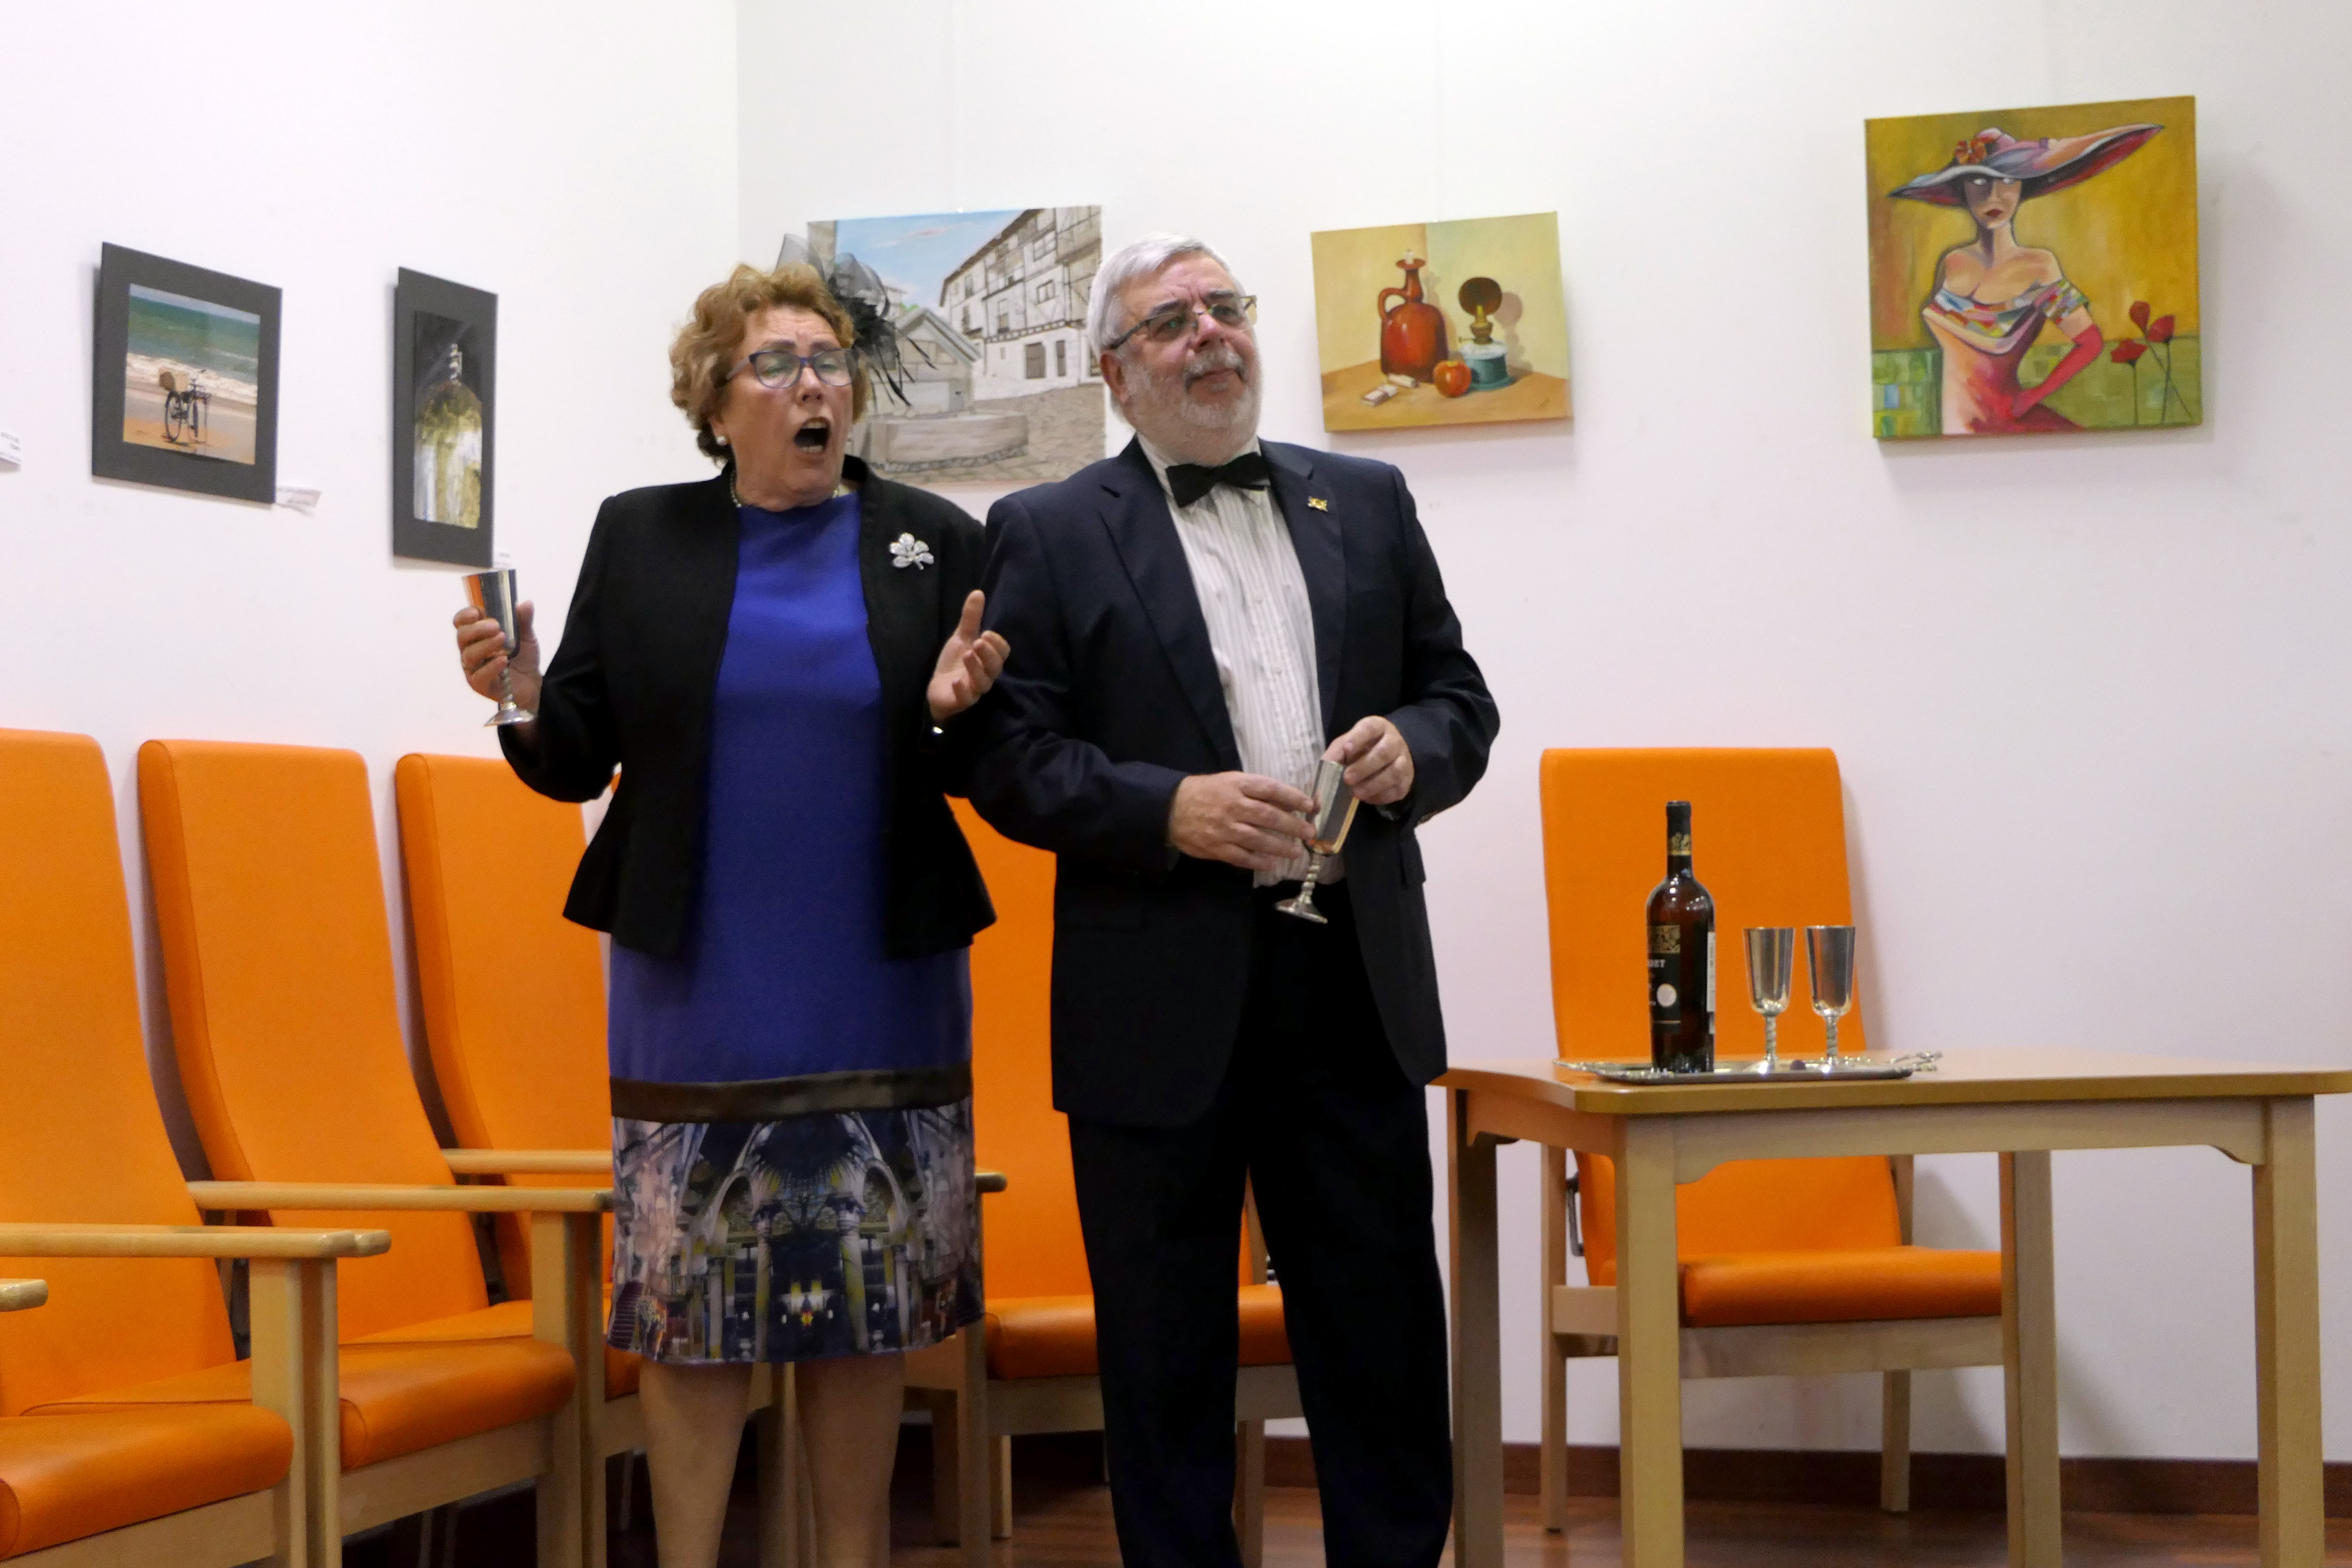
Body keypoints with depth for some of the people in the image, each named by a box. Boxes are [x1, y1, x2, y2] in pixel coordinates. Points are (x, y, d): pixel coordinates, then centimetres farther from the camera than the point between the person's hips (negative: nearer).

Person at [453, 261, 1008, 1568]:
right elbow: (578, 760, 5)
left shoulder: (935, 542, 4)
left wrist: (958, 710, -15)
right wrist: (526, 697, -15)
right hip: (696, 993, 0)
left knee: (867, 1303, 7)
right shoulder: (640, 538, 5)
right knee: (691, 1301, 3)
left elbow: (987, 770, 6)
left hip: (880, 994, 1)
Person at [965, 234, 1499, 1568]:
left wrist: (1415, 747, -7)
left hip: (1358, 975, 3)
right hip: (1161, 996, -3)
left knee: (1385, 1334, 9)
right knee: (1168, 1354, 7)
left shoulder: (1368, 502, 13)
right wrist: (1169, 809, -17)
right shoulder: (1049, 534, 3)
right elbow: (1009, 756, -3)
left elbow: (1461, 697, 15)